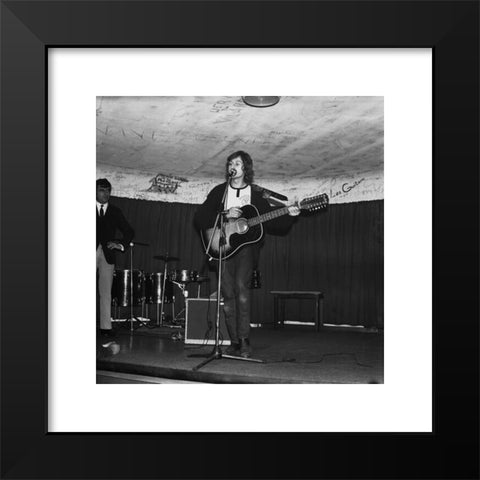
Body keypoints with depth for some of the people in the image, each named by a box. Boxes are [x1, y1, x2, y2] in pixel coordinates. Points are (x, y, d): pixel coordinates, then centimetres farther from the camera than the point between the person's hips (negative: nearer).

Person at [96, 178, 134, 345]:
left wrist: (121, 244, 0)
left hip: (107, 256, 2)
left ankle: (106, 329, -1)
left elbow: (129, 232, 16)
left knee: (106, 293, -1)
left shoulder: (115, 212, 15)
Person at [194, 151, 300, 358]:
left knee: (241, 286, -21)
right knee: (228, 294, -3)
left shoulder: (256, 193, 10)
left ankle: (244, 340, -14)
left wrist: (288, 216, -8)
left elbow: (272, 224, 9)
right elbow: (198, 218, 2)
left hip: (246, 245, -2)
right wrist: (225, 216, -10)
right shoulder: (219, 191, 11)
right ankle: (234, 342, 7)